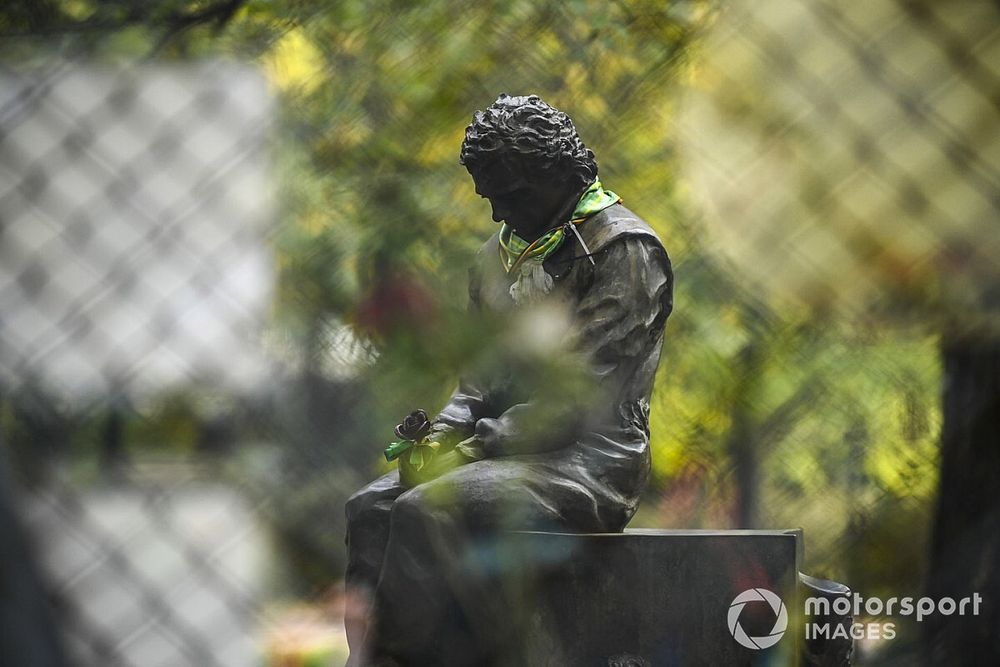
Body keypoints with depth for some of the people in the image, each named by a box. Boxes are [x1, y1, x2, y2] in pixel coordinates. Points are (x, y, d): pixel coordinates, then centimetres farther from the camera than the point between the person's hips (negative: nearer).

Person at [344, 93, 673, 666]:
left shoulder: (624, 249, -8)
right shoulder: (502, 254, 19)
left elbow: (580, 394, -14)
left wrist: (480, 444, -15)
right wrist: (445, 433, -1)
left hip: (592, 463, -8)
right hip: (515, 453, 8)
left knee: (425, 512, -28)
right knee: (371, 507, -14)